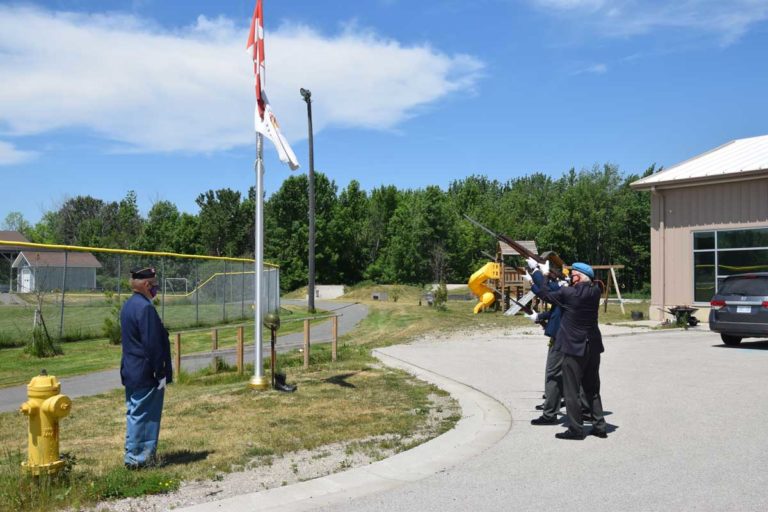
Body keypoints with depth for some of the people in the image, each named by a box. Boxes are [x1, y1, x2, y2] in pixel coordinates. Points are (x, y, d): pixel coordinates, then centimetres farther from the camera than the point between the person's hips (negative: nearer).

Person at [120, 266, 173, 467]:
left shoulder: (128, 306, 11)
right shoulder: (145, 308, -20)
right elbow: (152, 344, -21)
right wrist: (161, 373, -15)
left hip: (131, 372, 10)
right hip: (146, 374, -10)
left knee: (134, 414, 15)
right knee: (146, 416, 0)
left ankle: (132, 456, 23)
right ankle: (141, 458, 8)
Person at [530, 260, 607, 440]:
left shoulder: (568, 293, -16)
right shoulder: (595, 292, 1)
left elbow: (545, 294, -3)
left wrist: (544, 275, 14)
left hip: (574, 349, -6)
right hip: (593, 347, 6)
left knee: (571, 390, 2)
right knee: (592, 389, 16)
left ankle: (575, 429, 5)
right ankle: (599, 426, 19)